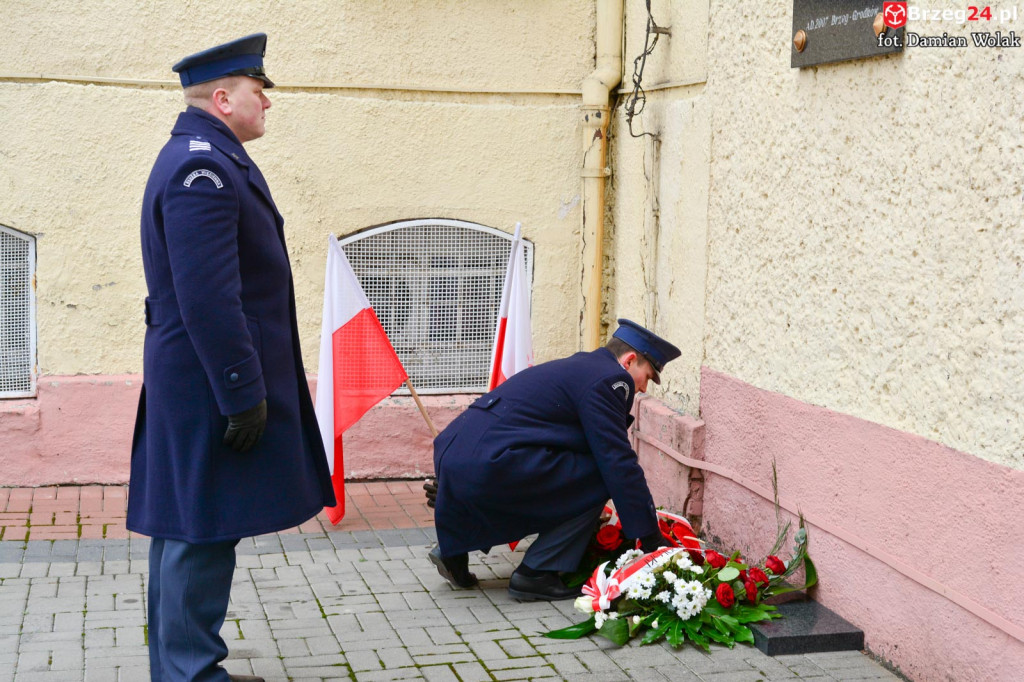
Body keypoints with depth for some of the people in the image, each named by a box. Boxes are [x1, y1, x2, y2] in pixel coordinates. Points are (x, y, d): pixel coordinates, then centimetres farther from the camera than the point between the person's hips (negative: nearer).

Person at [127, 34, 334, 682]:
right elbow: (209, 298, -25)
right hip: (210, 384, -11)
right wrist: (244, 396, -22)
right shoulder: (204, 167, -19)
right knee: (203, 532, -3)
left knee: (184, 526, 16)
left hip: (188, 382, 11)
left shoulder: (203, 157, 15)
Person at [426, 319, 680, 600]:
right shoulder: (607, 379, -3)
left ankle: (454, 547, 22)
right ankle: (535, 574, -1)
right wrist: (651, 538, -1)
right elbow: (619, 464, -7)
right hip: (485, 465, -10)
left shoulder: (575, 367, 27)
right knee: (598, 478, -5)